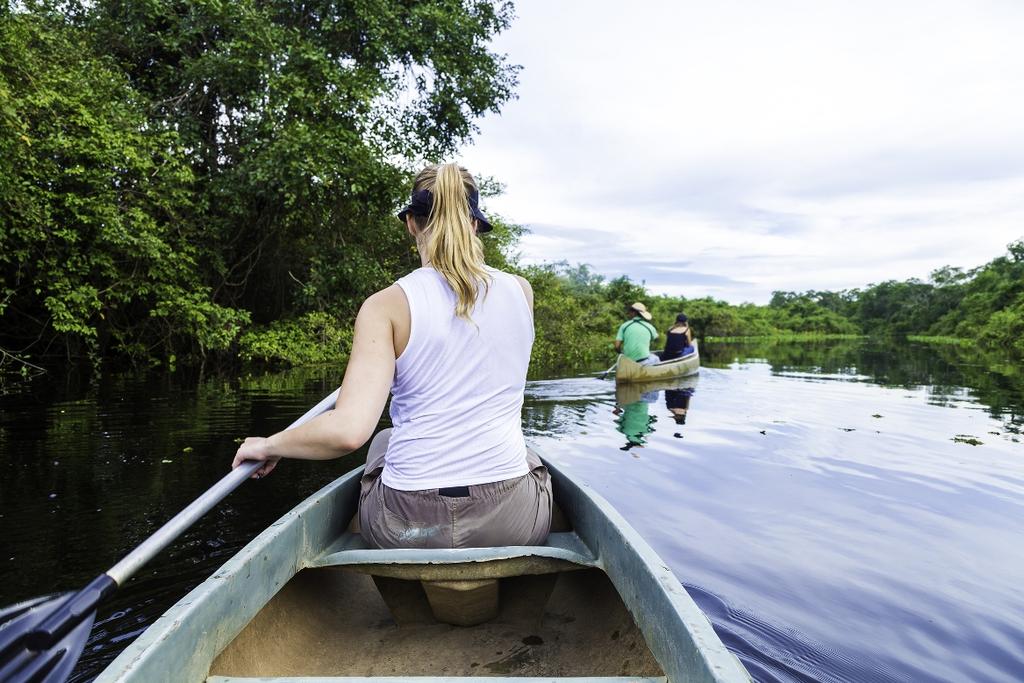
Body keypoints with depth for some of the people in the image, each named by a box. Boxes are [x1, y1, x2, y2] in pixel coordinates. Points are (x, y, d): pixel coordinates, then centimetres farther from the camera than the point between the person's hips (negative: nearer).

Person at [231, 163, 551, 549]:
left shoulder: (387, 305, -10)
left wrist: (270, 445, 0)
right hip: (513, 521, 2)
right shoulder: (521, 291, 1)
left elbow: (348, 431, -20)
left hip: (405, 528, -1)